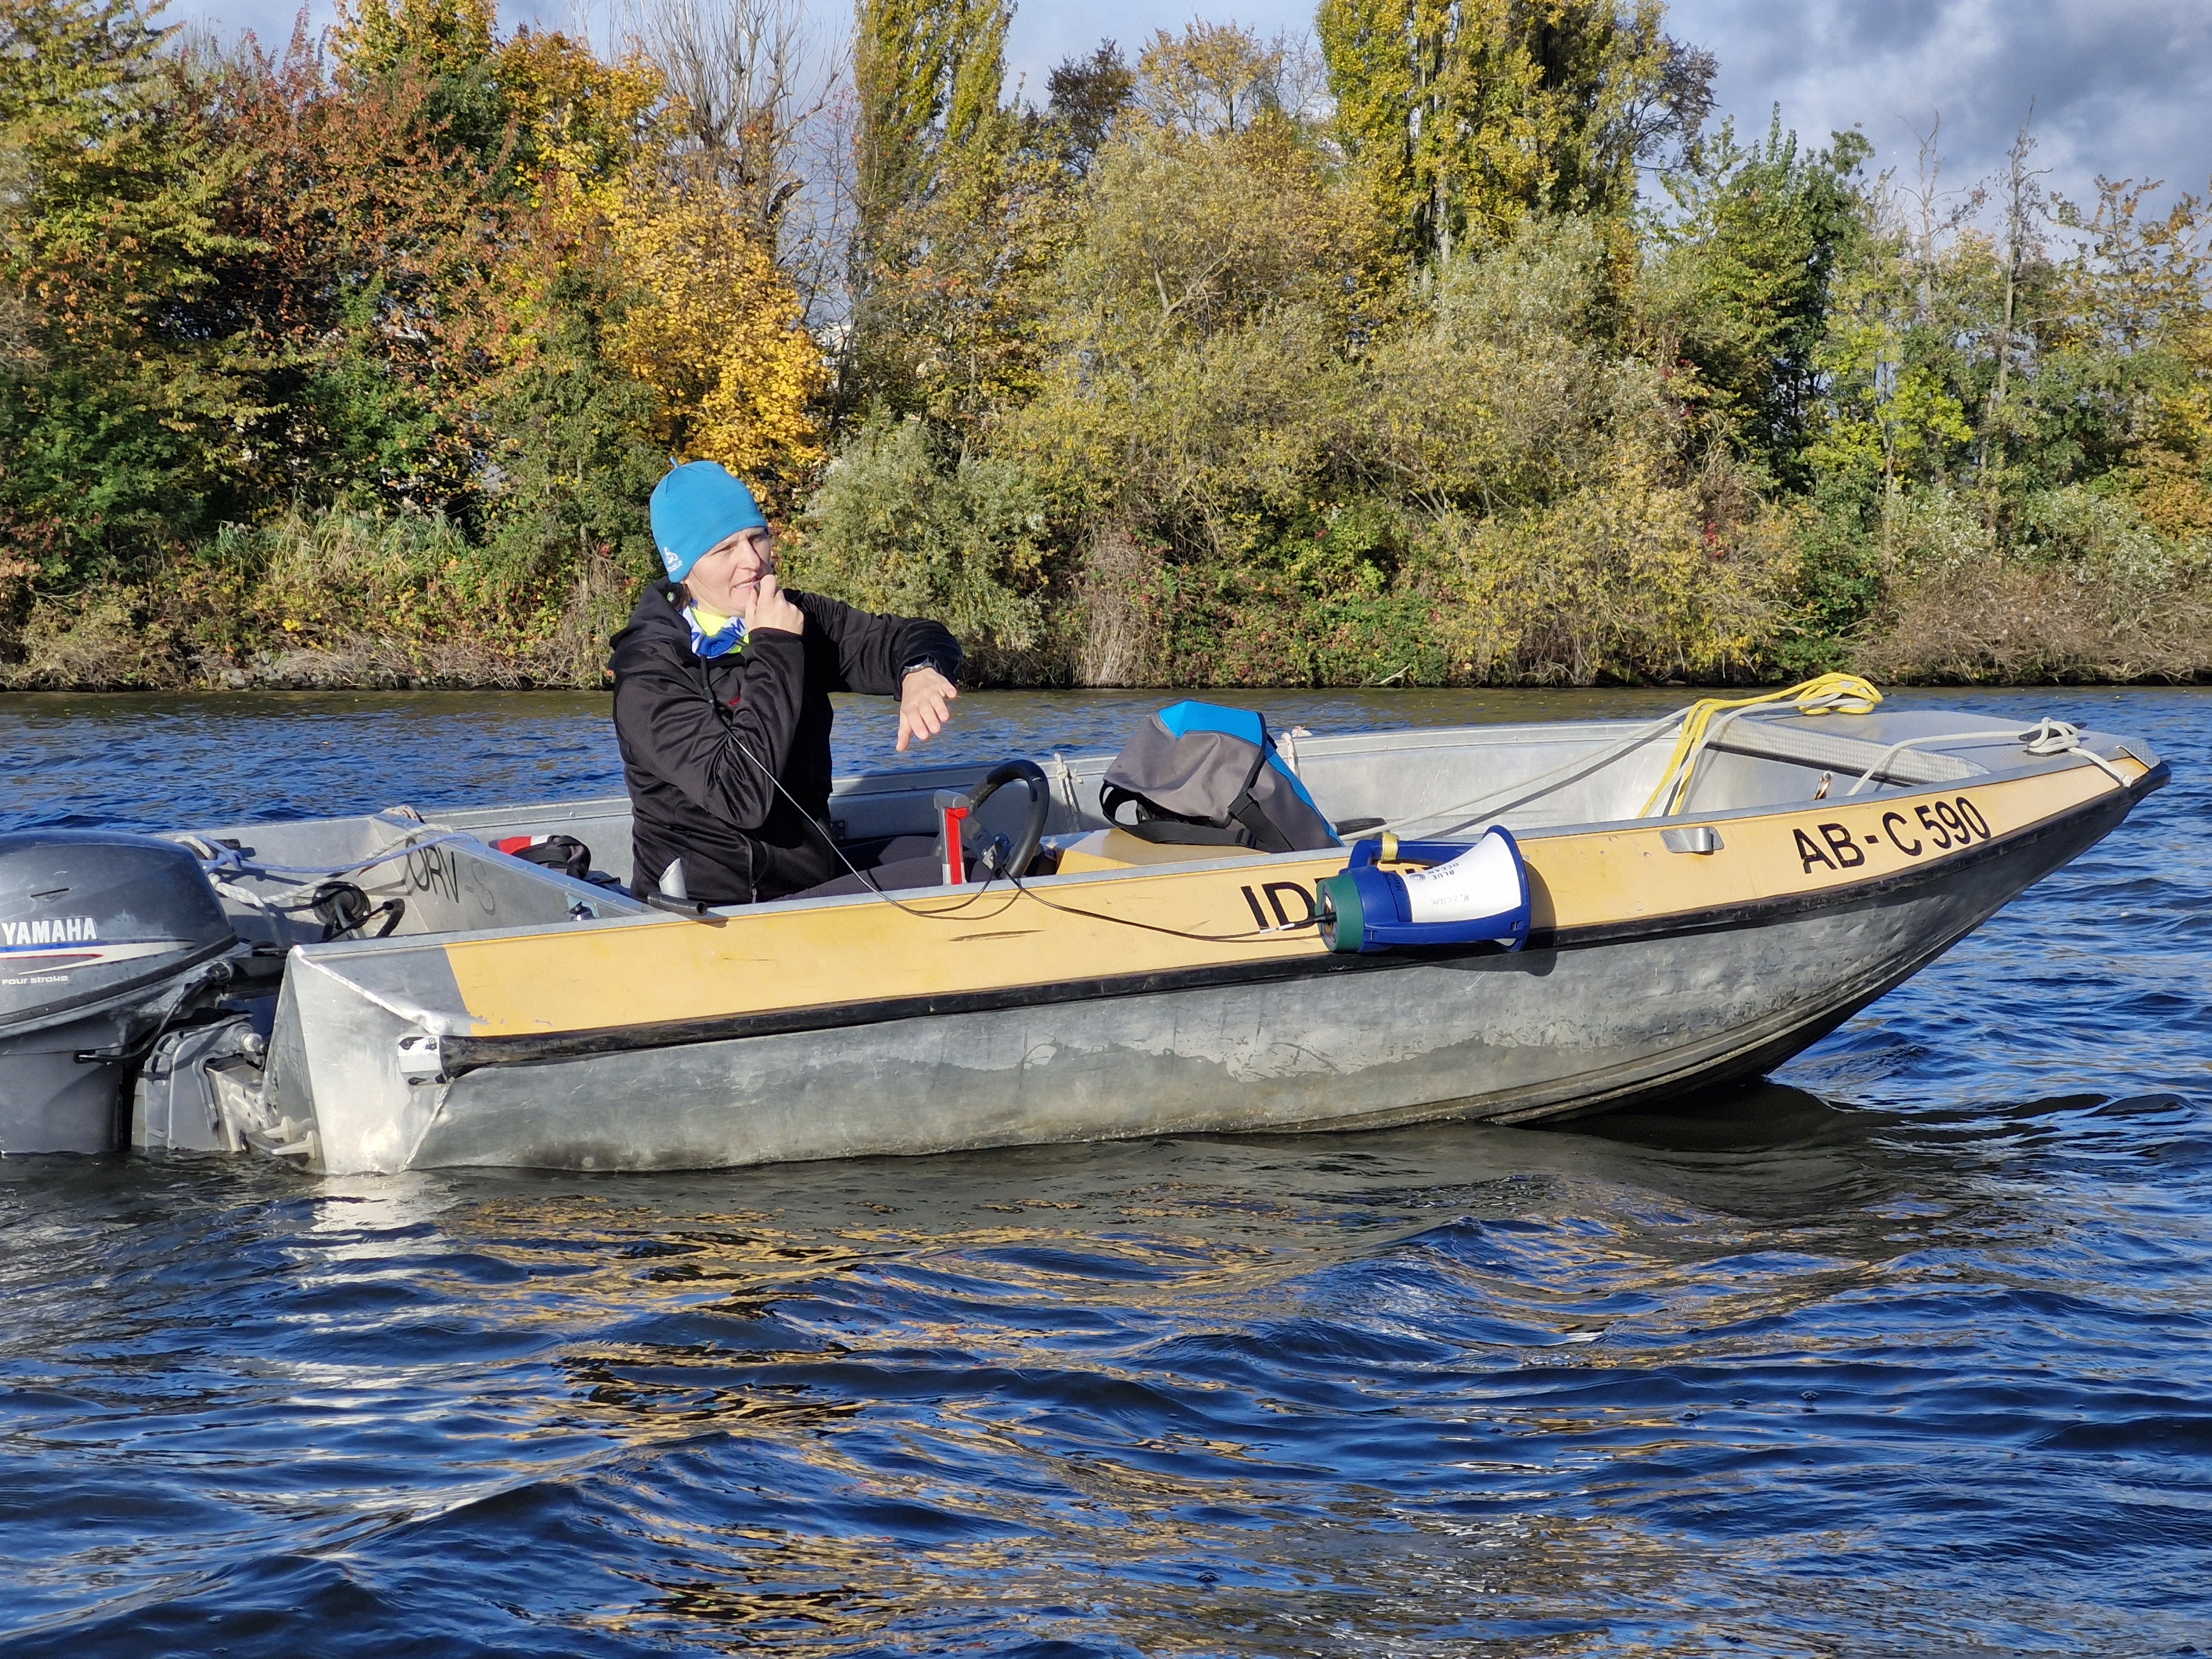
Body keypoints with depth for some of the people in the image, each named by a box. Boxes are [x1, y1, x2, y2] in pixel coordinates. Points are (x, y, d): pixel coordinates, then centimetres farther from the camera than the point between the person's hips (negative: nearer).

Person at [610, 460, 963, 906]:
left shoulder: (797, 619, 5)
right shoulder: (650, 668, -11)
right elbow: (740, 798, -22)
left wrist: (922, 672, -20)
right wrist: (776, 652, -18)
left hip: (814, 890, 5)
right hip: (702, 917, -5)